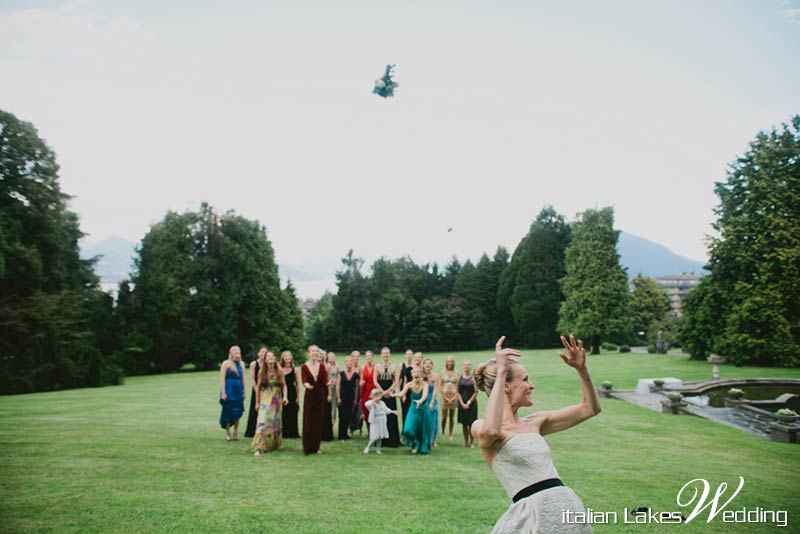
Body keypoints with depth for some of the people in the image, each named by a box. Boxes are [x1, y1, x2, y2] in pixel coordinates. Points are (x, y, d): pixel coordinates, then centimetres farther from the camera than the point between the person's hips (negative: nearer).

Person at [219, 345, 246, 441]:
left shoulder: (241, 364, 10)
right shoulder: (226, 363, -4)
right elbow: (222, 379, -8)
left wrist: (245, 391, 7)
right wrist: (223, 393, -13)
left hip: (238, 391, 4)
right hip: (229, 391, -4)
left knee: (237, 412, 6)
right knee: (228, 412, 1)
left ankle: (236, 432, 15)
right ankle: (228, 433, 12)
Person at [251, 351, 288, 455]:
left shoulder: (279, 372, -1)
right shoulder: (262, 372, -2)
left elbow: (284, 385, 4)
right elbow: (258, 387, 5)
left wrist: (285, 396, -10)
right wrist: (257, 402, 7)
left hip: (277, 400, 2)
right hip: (265, 400, -2)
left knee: (275, 422, 10)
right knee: (263, 422, -13)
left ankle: (274, 444, 26)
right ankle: (258, 448, -13)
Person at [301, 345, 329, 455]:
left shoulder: (322, 366, 5)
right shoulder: (304, 367, -4)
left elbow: (324, 380, -2)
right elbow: (304, 381, -15)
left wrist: (328, 383, -24)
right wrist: (307, 384, -37)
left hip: (320, 395, 3)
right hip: (309, 395, -3)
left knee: (318, 421, 6)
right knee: (308, 422, 0)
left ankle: (316, 446, 17)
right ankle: (307, 448, 9)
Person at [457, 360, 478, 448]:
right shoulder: (460, 378, 4)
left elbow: (476, 392, -5)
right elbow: (458, 392, 3)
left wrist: (469, 403, -9)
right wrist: (462, 404, -7)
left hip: (472, 403, -2)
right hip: (462, 403, 2)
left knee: (471, 424, -1)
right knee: (464, 424, 7)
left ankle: (472, 442, 10)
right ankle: (466, 441, 19)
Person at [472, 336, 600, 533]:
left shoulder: (535, 422, 11)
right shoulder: (480, 427, -8)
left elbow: (590, 408, 17)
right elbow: (490, 430, -34)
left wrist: (581, 369, 4)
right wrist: (500, 372, -29)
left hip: (568, 503, 6)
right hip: (533, 512, -6)